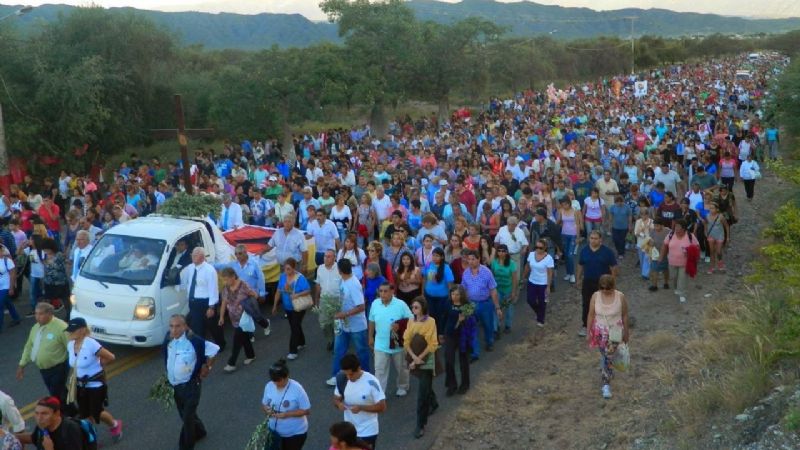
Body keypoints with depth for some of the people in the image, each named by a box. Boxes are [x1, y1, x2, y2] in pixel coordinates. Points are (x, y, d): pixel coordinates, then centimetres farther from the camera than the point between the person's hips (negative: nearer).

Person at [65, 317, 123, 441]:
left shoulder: (91, 344, -26)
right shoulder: (70, 344, -4)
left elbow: (110, 357, -23)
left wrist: (98, 365, -6)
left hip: (96, 384, -6)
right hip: (81, 385, 6)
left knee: (96, 413, 4)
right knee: (85, 415, 10)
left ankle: (115, 425, 32)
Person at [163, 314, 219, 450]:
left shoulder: (194, 341, -26)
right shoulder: (168, 339, -8)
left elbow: (214, 349, -17)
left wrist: (207, 367, -8)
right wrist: (168, 375, 11)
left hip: (190, 385, -6)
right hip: (174, 385, 6)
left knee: (188, 417, 2)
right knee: (184, 414, 23)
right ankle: (199, 432, 50)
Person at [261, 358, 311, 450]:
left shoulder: (297, 389, -23)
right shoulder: (269, 386, -9)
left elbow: (306, 410, -17)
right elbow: (264, 404, 6)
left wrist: (287, 414, -27)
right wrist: (266, 409, -18)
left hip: (295, 433, -4)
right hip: (275, 431, 4)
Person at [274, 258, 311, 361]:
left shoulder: (300, 278, -22)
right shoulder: (282, 276, -5)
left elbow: (308, 290, -20)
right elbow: (278, 291, 3)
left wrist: (297, 295, -33)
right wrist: (275, 305, 6)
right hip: (288, 307, 6)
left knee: (294, 327, -5)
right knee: (295, 325, 20)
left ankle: (293, 351, 1)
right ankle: (301, 343, 41)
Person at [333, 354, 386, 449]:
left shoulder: (371, 382, -21)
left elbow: (382, 407, -18)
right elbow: (336, 399, 6)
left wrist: (361, 407, -28)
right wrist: (339, 404, -17)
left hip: (367, 432, -5)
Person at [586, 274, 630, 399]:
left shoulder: (620, 297, -14)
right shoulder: (595, 296, -10)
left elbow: (624, 315, -3)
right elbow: (591, 314, -1)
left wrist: (626, 332, 4)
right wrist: (589, 332, 2)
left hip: (614, 332, -2)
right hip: (599, 332, 2)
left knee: (608, 357, -10)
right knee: (604, 356, 17)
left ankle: (606, 384, 0)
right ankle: (609, 372, 44)